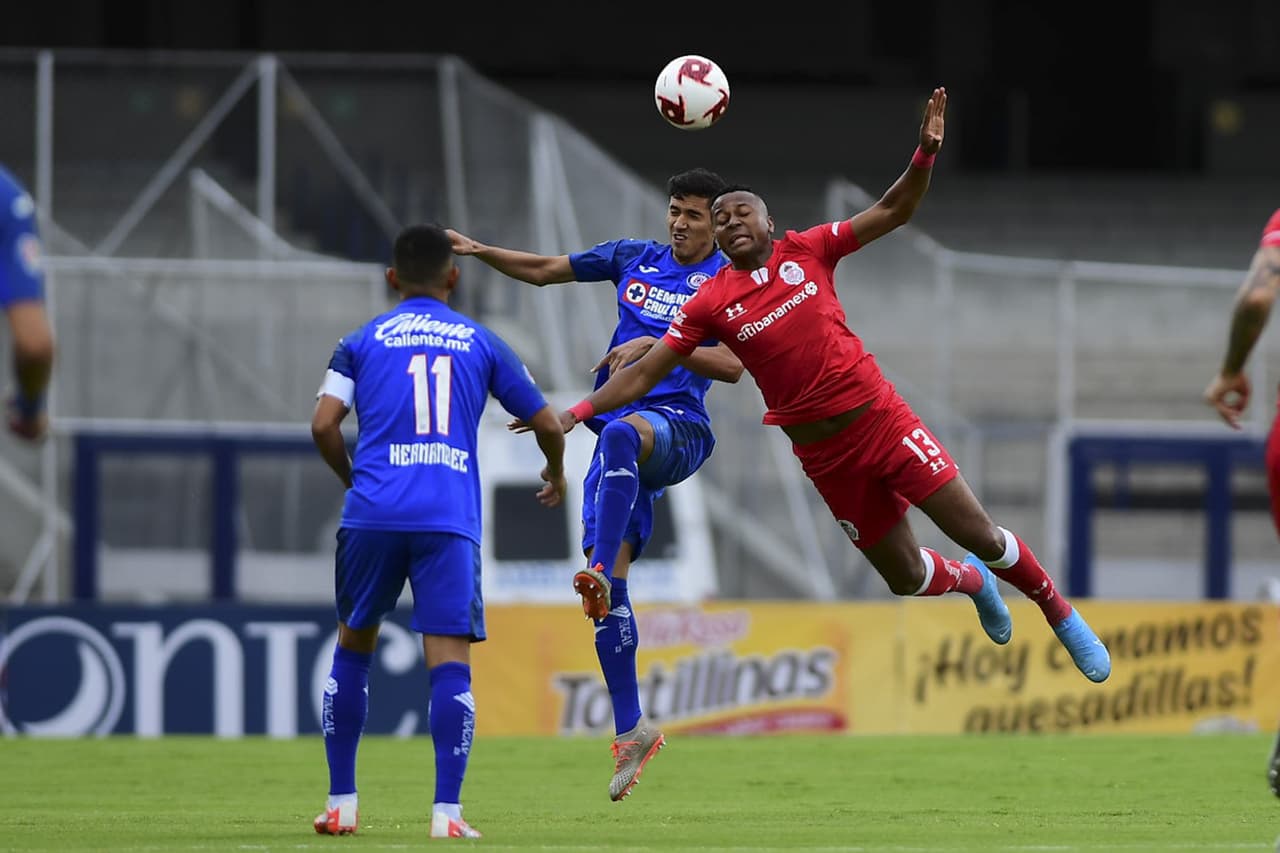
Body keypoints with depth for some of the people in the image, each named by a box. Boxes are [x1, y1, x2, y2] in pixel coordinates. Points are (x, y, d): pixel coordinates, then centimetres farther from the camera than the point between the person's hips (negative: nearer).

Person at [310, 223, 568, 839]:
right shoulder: (480, 343, 15)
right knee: (450, 662, -3)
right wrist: (556, 475, 39)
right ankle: (446, 811, -14)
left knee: (353, 648, 17)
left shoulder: (362, 341, 13)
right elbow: (547, 424, 18)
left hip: (373, 513, 1)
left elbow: (323, 425, 1)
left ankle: (341, 804, 16)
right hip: (451, 519, -1)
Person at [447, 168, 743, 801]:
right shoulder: (635, 259, 17)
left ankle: (599, 573, -53)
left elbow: (733, 366, -11)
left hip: (677, 427, -5)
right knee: (609, 584, -5)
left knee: (621, 433, -42)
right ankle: (630, 730, -1)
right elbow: (544, 270, 23)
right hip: (621, 431, 5)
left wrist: (656, 345, -18)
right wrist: (480, 252, 10)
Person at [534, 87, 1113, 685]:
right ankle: (972, 581, 40)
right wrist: (576, 413, -11)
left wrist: (926, 152, -15)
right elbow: (644, 373, 0)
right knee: (905, 577, 5)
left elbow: (893, 212, 1)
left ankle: (1061, 615, 20)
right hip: (823, 452, 1)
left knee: (978, 534, -4)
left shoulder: (804, 252, 1)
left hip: (881, 418, -1)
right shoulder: (710, 304, -1)